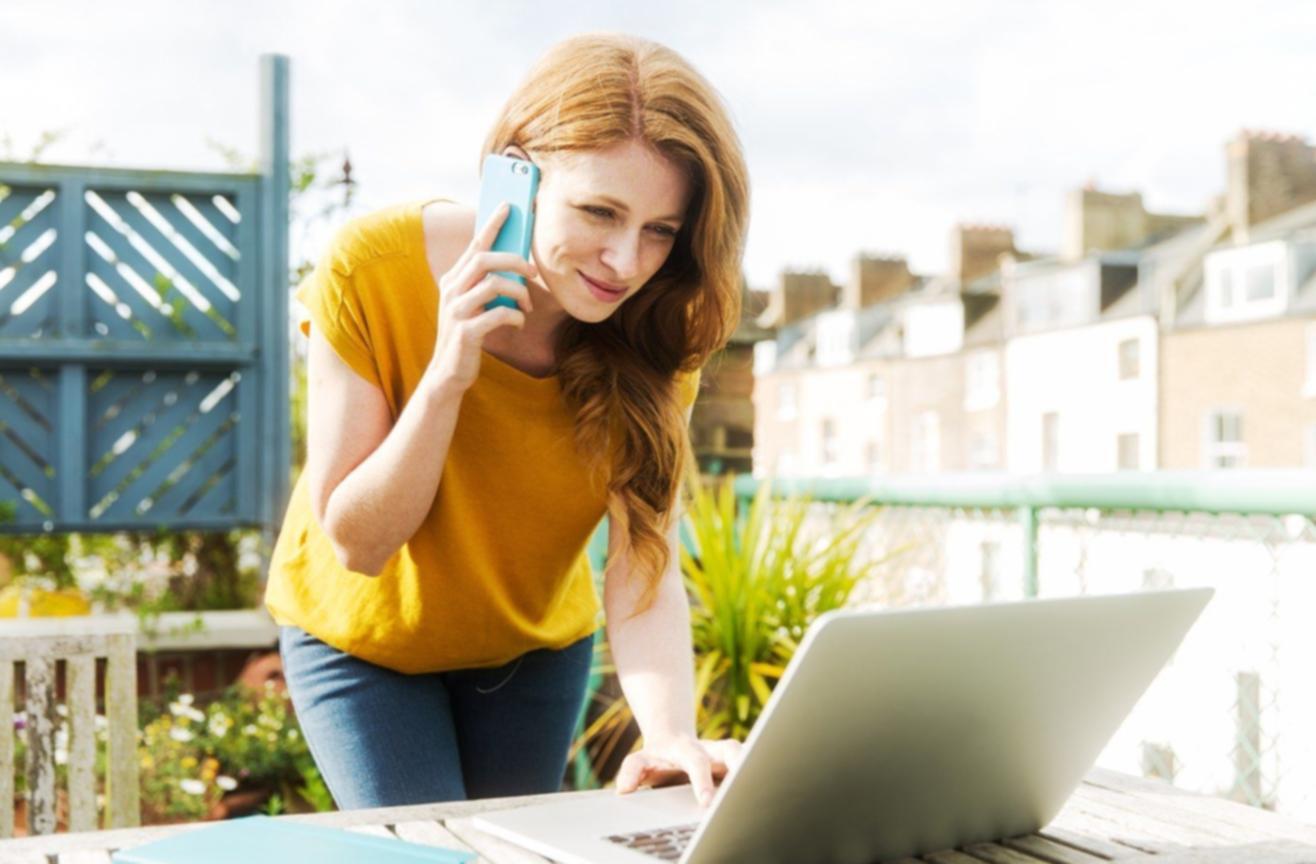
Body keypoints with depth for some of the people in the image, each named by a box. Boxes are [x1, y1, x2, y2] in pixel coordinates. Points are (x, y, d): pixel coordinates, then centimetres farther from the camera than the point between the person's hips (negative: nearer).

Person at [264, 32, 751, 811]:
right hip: (363, 635, -2)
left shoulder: (656, 330, -21)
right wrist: (446, 374, -39)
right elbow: (356, 543, -25)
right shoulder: (373, 270, -29)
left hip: (536, 645, 3)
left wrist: (672, 734, -41)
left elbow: (646, 567, -24)